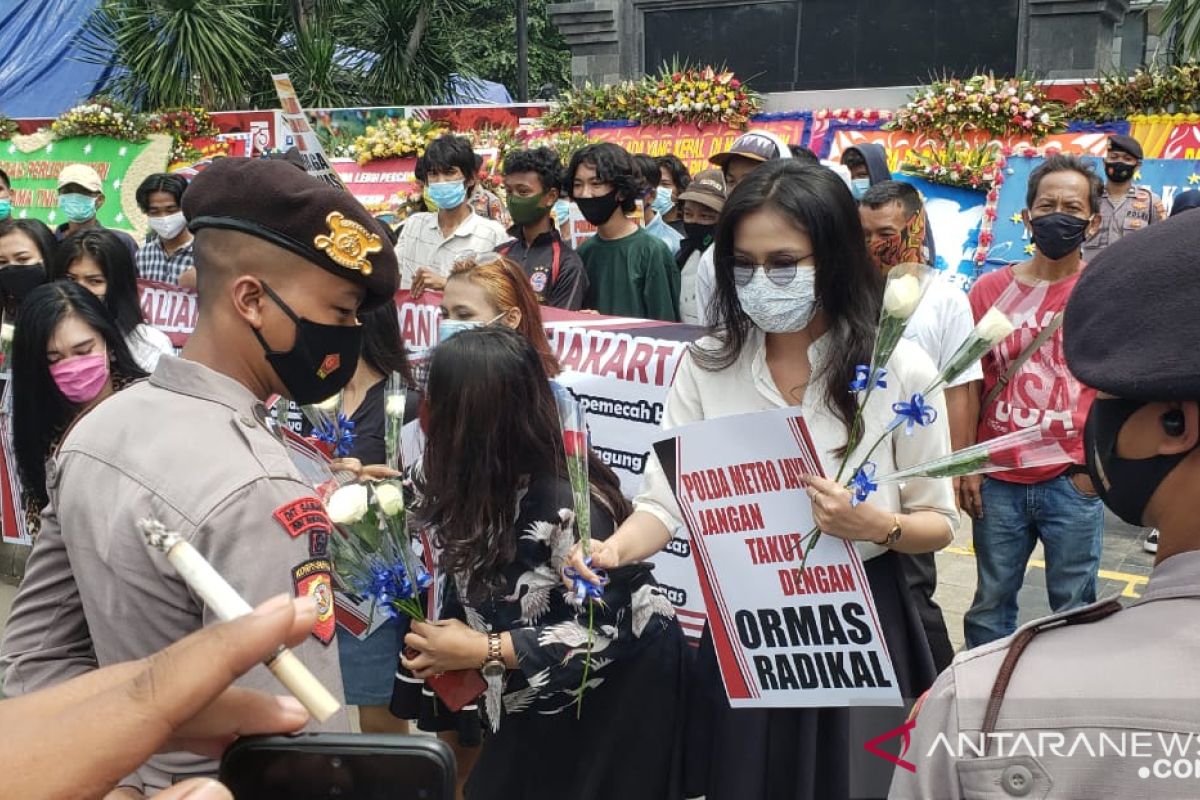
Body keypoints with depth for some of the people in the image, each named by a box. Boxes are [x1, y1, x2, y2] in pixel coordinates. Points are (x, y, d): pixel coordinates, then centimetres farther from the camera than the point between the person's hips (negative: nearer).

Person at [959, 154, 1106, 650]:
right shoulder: (991, 288, 3)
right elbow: (971, 384, 7)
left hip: (1073, 481, -1)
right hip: (998, 480, 2)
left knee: (1073, 608, 10)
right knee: (991, 602, 12)